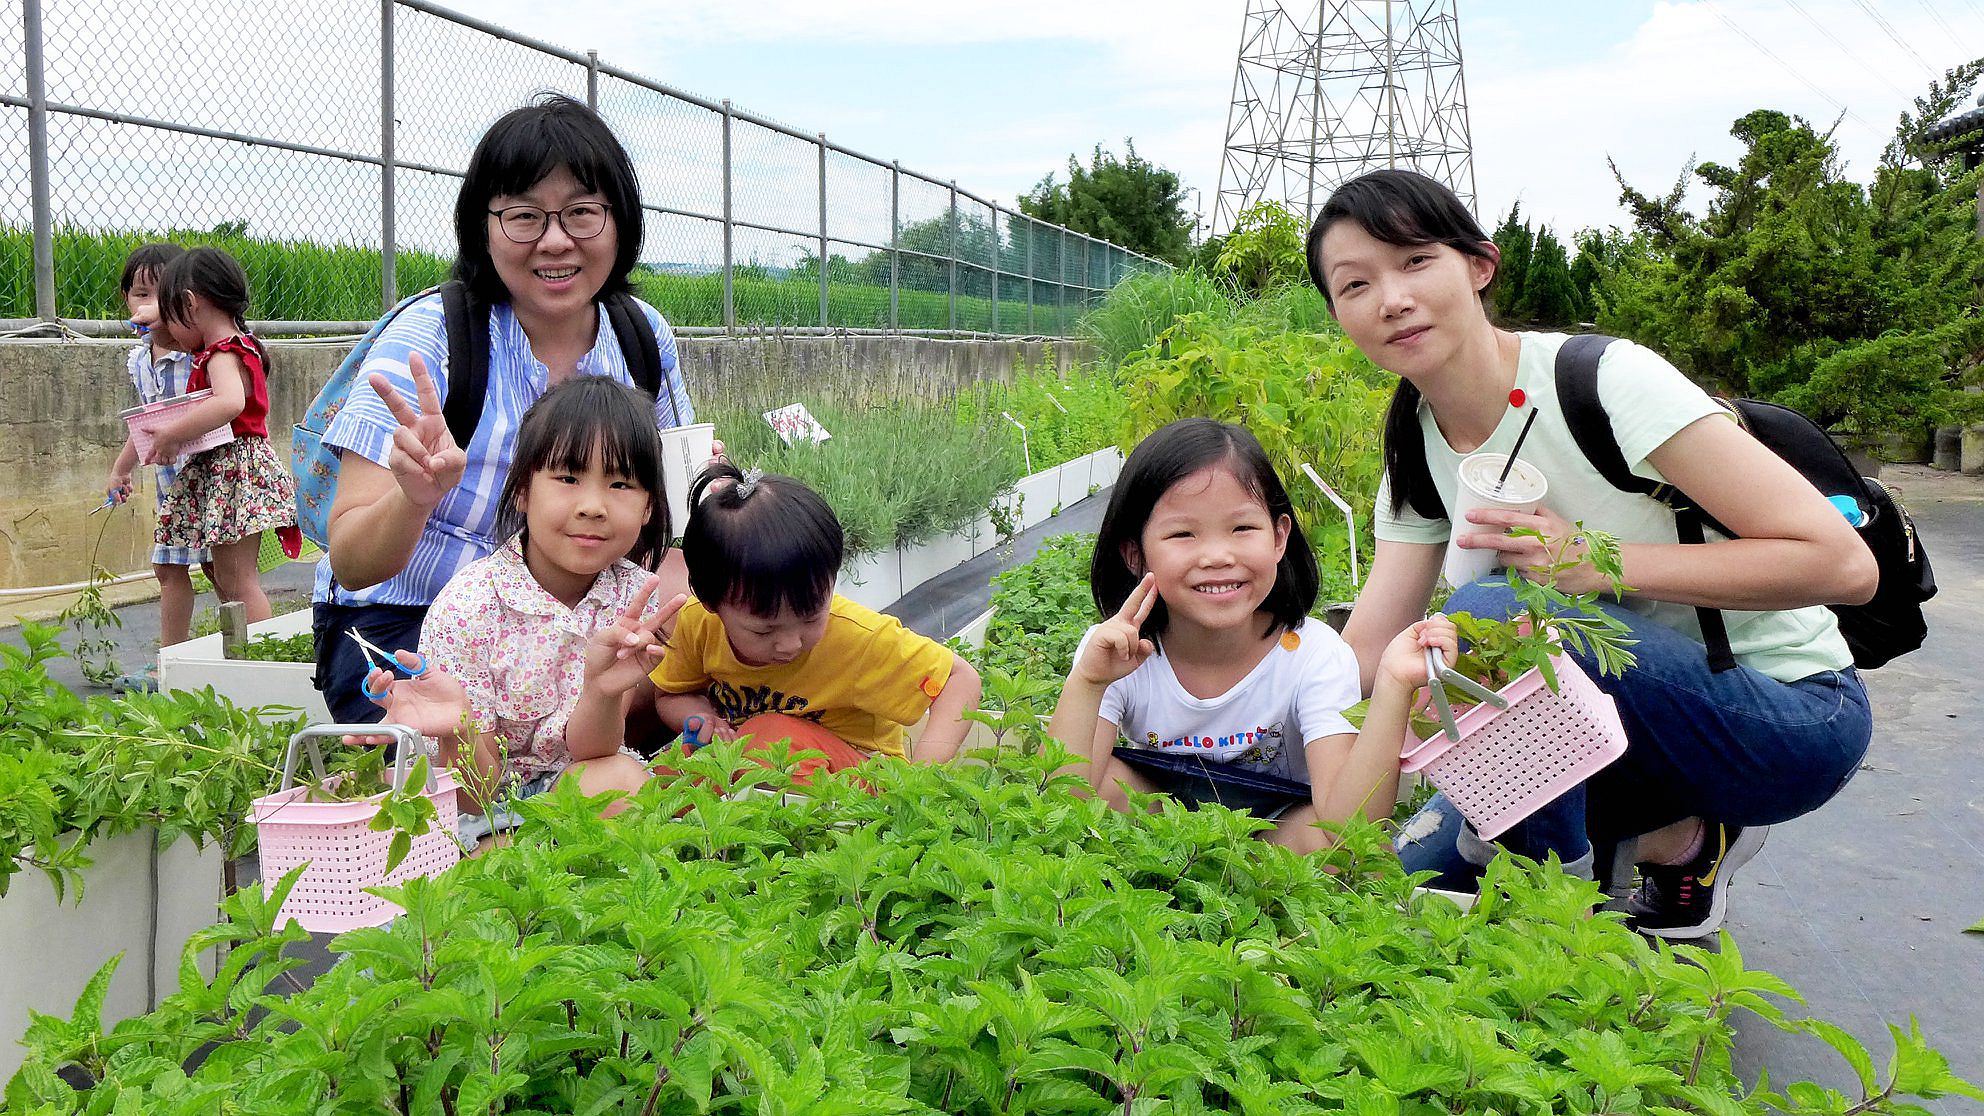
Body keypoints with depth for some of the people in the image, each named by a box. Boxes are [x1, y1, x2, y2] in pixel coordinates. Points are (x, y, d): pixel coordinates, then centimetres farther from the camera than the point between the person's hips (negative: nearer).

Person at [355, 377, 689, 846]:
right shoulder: (467, 605, -20)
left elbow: (588, 750, -10)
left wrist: (604, 690, -33)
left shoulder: (634, 596, -9)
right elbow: (478, 792, -16)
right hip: (484, 810, -3)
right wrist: (458, 730, -40)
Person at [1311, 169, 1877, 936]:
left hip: (1794, 716, -7)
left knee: (1488, 615, -30)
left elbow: (1842, 564, -23)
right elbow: (1360, 660, -4)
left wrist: (1595, 562, -28)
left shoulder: (1602, 379, -21)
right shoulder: (1417, 453, -1)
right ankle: (1676, 833, 11)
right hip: (1634, 717, 7)